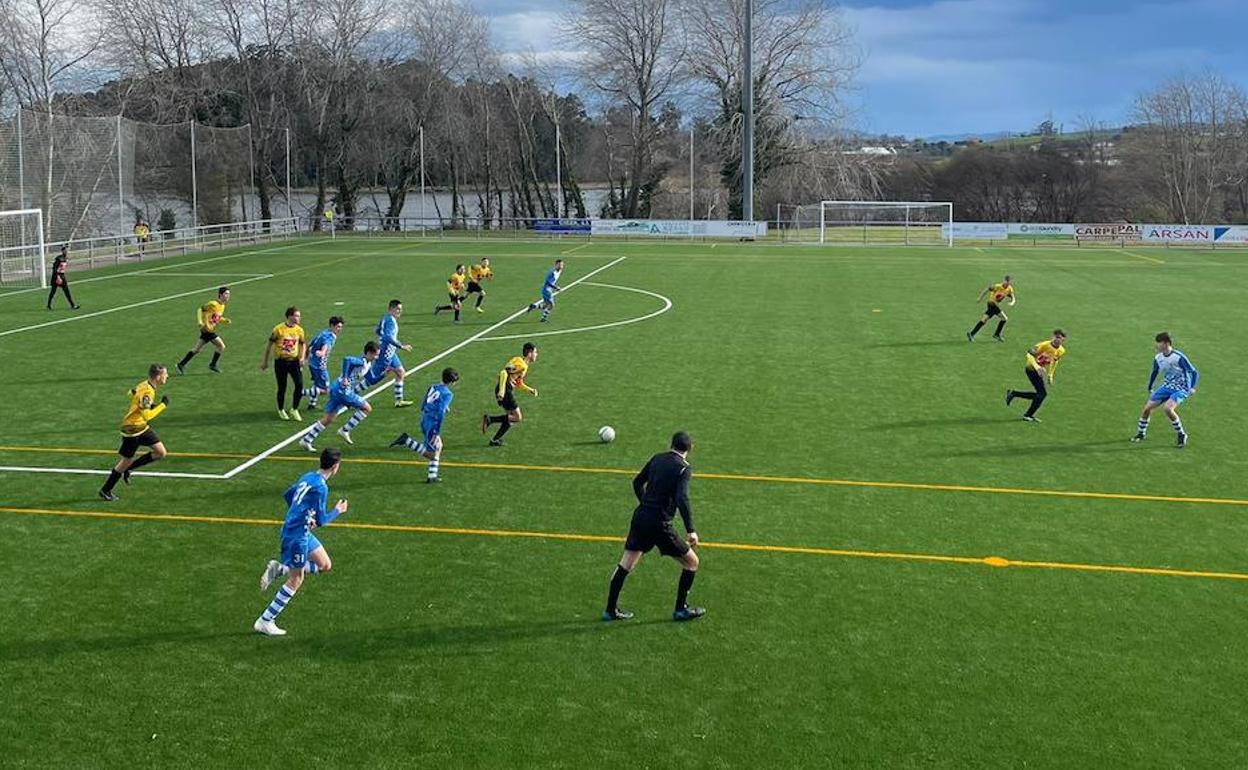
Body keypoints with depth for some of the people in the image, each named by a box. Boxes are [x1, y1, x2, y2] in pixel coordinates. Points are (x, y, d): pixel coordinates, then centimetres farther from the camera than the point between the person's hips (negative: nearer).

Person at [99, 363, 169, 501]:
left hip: (142, 427, 9)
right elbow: (147, 415, -37)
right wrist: (163, 405, -27)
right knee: (127, 460, 4)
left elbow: (132, 393, 18)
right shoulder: (147, 392, -29)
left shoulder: (146, 384, 0)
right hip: (132, 429, -9)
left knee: (161, 452, 1)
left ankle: (128, 469, 15)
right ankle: (105, 490, 22)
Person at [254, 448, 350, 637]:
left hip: (302, 531, 9)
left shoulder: (308, 477, 6)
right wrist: (338, 511, -1)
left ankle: (280, 569, 8)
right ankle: (264, 622, 8)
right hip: (297, 534, -9)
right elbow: (321, 521, -19)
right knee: (296, 580, 2)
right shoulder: (321, 488, -21)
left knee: (325, 565, 14)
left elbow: (287, 495, 20)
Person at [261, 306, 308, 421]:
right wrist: (264, 361, 4)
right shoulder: (278, 329, -9)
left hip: (294, 361, 3)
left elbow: (303, 344, 16)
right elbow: (269, 344, 0)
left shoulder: (299, 330, 2)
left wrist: (302, 357, -1)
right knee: (282, 387, 5)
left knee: (299, 385, -9)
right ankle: (281, 410, 27)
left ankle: (294, 409, 10)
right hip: (280, 361, -3)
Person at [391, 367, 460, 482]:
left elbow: (423, 408, 17)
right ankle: (406, 440, -12)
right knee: (431, 454, -1)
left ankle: (432, 476, 20)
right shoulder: (447, 394, -13)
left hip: (424, 421, 9)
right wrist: (437, 433, -21)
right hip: (433, 424, -9)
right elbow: (440, 414, -21)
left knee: (438, 446, 20)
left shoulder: (433, 387, 10)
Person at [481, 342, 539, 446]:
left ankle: (495, 440, 13)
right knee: (517, 417, -9)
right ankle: (489, 419, -10)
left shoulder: (525, 366, 20)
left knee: (511, 417, 12)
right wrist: (501, 390, -30)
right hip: (505, 391, -10)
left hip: (508, 391, 10)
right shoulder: (519, 362, -12)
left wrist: (530, 390, 16)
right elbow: (504, 373, -22)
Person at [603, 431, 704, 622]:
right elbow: (682, 499, -21)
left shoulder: (657, 458, 11)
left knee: (625, 564, 16)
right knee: (691, 562, 10)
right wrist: (690, 530, -22)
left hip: (640, 516, 6)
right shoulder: (684, 468, -8)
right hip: (660, 524, -6)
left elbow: (637, 482, 23)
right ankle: (681, 609, 16)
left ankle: (611, 609, 20)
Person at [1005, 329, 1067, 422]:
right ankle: (1028, 415, -1)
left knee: (1040, 394, 12)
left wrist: (1050, 375, 13)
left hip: (1041, 370, 8)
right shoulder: (1044, 345, -25)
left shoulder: (1061, 351, -4)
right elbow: (1029, 354, -24)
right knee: (1043, 393, -15)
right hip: (1032, 369, -8)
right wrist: (1036, 366, -38)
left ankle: (1013, 393, 22)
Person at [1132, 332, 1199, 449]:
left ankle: (1181, 435, -10)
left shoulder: (1179, 357, -22)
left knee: (1167, 408, -30)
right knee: (1147, 407, -1)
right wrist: (1150, 389, 25)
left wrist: (1192, 388, -30)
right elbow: (1154, 373, 18)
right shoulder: (1158, 358, -1)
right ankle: (1140, 434, 20)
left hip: (1180, 389, -7)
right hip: (1166, 386, 7)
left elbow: (1194, 373, -18)